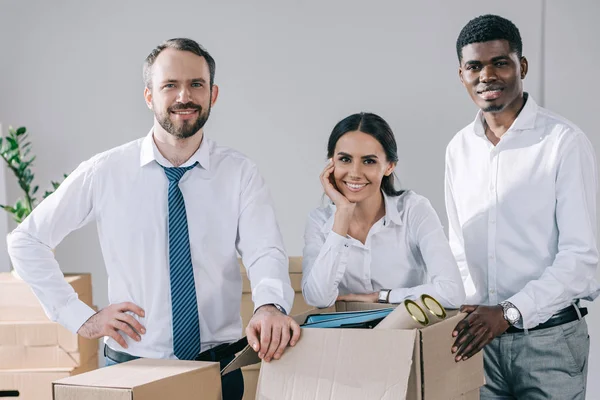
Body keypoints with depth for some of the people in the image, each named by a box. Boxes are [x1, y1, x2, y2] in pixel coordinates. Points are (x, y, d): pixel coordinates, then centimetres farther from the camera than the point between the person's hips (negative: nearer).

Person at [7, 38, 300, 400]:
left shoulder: (240, 173, -4)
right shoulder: (106, 173, -5)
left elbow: (265, 252, -17)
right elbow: (26, 241, 2)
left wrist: (270, 306, -39)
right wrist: (81, 318, -5)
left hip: (219, 369, 0)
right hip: (131, 366, 0)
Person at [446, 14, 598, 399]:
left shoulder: (565, 142, -9)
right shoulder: (459, 149, 8)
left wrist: (509, 312, -21)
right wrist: (464, 313, 0)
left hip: (549, 338, -4)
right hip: (481, 338, 4)